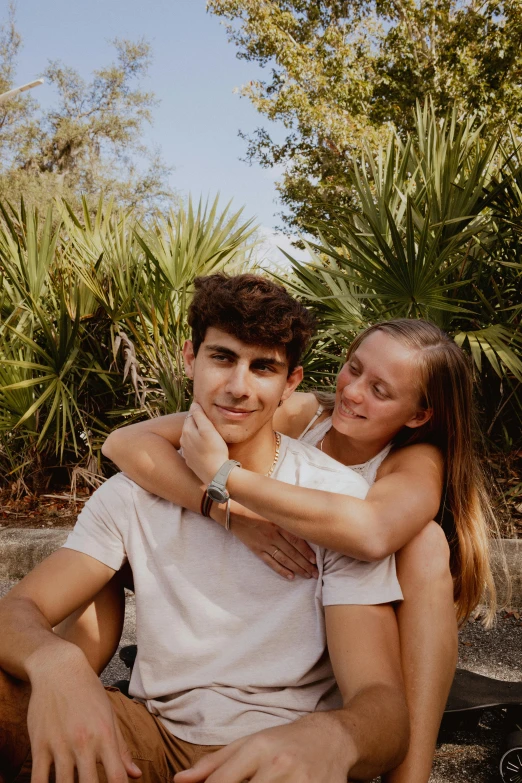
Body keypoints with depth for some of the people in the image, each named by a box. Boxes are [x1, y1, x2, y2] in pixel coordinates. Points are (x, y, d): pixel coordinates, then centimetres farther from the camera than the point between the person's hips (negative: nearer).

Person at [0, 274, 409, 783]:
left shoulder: (339, 498, -12)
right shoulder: (135, 492, 0)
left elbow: (382, 702, -17)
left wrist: (329, 738, -43)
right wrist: (53, 660, -32)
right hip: (153, 736, 3)